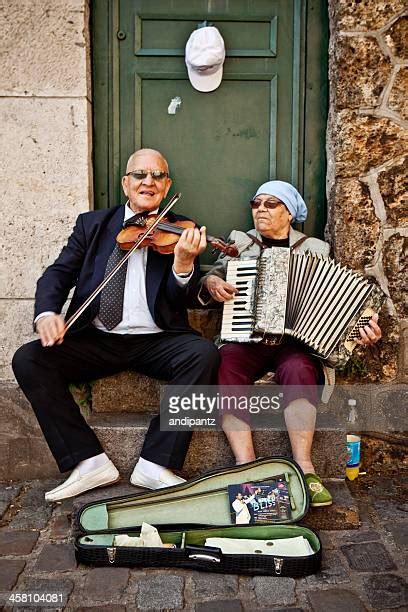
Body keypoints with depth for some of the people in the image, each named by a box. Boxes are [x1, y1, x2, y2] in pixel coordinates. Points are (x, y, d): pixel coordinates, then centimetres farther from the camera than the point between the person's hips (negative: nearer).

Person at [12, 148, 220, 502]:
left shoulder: (180, 230, 7)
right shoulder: (92, 224, 13)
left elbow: (182, 300, -3)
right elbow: (58, 273, 5)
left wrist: (184, 262, -26)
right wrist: (47, 312, -17)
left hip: (157, 341, -1)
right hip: (97, 339, 2)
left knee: (204, 353, -29)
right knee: (28, 359, -18)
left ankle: (157, 464, -21)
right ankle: (90, 462, -14)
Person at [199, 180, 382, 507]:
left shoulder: (315, 249, 13)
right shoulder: (239, 242, 18)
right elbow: (214, 275, 21)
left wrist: (363, 328, -11)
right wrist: (211, 282, -4)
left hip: (295, 339, -1)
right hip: (244, 338, 1)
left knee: (298, 369, -35)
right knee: (224, 365, -32)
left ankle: (304, 468, -30)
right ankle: (245, 463, -31)